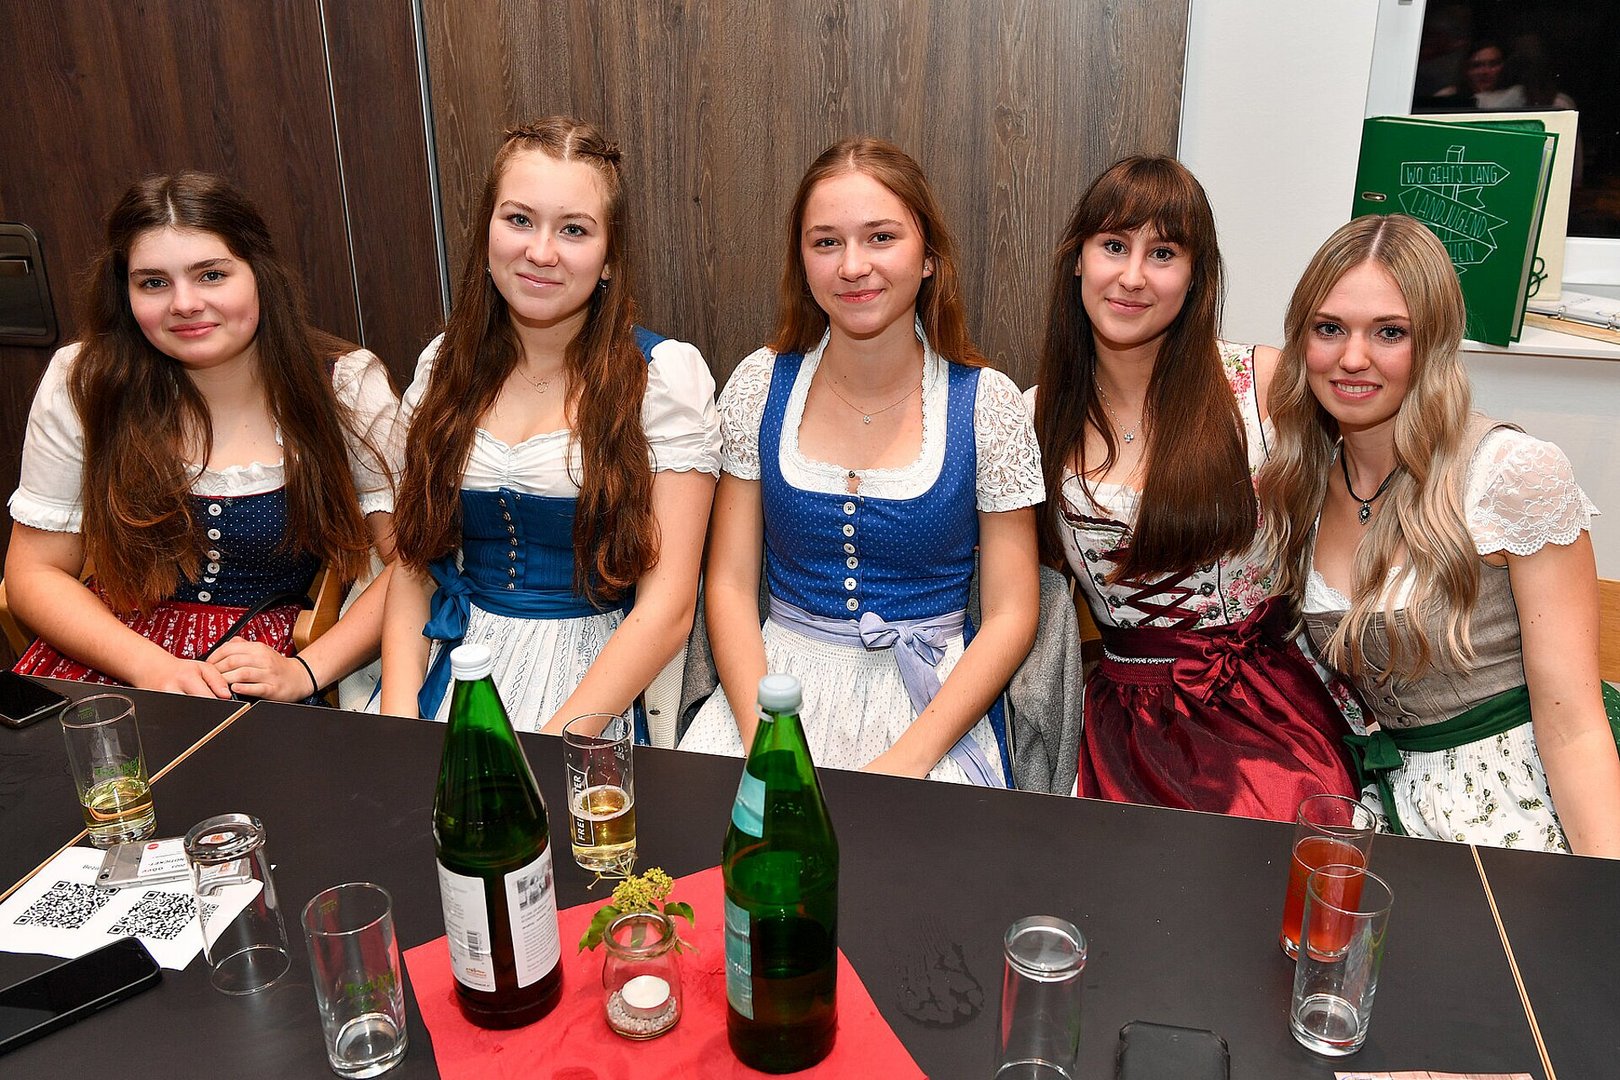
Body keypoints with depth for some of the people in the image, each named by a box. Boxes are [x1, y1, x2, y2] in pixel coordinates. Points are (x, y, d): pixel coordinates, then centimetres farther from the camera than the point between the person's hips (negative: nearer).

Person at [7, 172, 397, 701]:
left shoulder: (348, 386, -7)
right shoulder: (80, 384, -3)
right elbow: (36, 571, 1)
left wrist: (304, 671, -20)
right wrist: (151, 667, -15)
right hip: (111, 653, 2)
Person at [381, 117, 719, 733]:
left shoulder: (665, 375, -6)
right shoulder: (445, 364, 8)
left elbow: (667, 607, -10)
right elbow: (412, 565, 8)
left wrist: (546, 749, -18)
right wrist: (399, 724, -7)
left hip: (600, 675, -3)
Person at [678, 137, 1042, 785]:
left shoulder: (986, 404, -5)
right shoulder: (759, 386, 0)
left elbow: (1011, 615, -5)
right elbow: (730, 584, 1)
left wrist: (905, 762, -15)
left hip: (932, 697, -1)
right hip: (779, 674, 2)